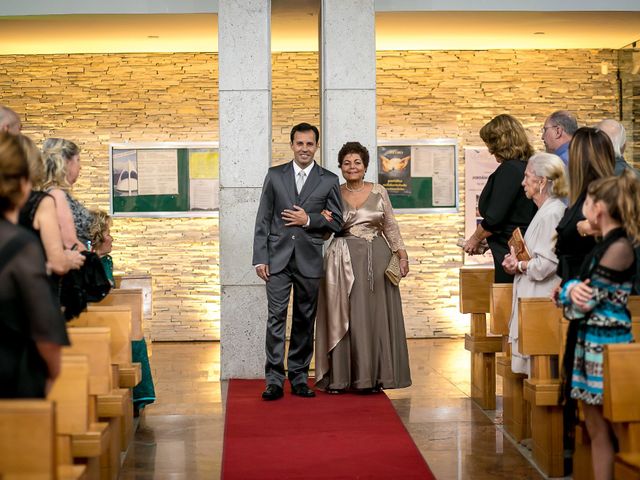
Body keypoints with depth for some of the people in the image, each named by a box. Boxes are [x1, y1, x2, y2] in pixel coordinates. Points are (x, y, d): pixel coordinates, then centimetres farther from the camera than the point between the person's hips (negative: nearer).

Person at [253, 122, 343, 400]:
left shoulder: (329, 181, 6)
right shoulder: (275, 176, 7)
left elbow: (336, 222, 5)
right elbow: (263, 220, 4)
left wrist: (309, 220, -10)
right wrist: (260, 258, -3)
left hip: (310, 260, 1)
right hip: (278, 258, -1)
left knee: (305, 320, 6)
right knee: (276, 317, -7)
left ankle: (299, 377, 15)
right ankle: (274, 379, -4)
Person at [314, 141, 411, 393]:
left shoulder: (379, 192, 5)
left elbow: (391, 226, 10)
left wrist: (402, 255, 5)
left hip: (377, 258, 1)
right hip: (344, 259, -1)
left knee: (375, 315, 3)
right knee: (343, 316, -1)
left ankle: (373, 375, 11)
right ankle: (339, 376, 4)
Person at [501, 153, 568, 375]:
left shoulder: (552, 214, -16)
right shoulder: (545, 211, 16)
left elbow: (546, 264, -21)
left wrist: (519, 266, -5)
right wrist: (516, 261, 7)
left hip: (543, 302, -10)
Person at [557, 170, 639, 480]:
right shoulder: (606, 244, 12)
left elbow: (585, 304, -17)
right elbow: (582, 288, 12)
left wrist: (567, 295, 3)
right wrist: (573, 289, -9)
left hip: (606, 344, -9)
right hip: (589, 341, 9)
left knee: (603, 428, -1)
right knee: (595, 426, 13)